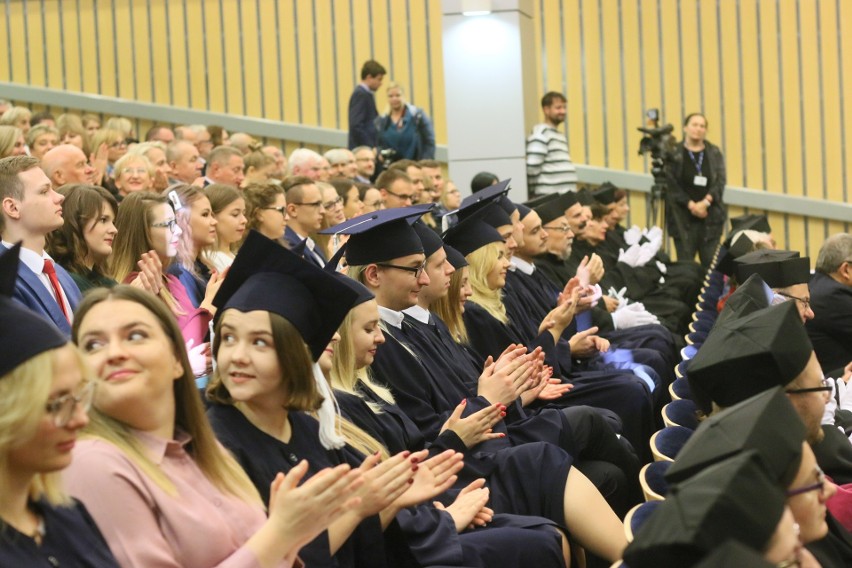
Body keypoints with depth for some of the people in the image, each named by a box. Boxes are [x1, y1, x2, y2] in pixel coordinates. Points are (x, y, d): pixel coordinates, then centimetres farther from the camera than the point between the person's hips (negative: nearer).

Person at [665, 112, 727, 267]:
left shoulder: (714, 154, 10)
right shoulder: (674, 154, 1)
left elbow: (721, 181, 2)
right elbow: (671, 184, -5)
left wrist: (706, 202, -12)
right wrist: (691, 205, -13)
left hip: (710, 216, 2)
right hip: (683, 218, -2)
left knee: (711, 263, 0)